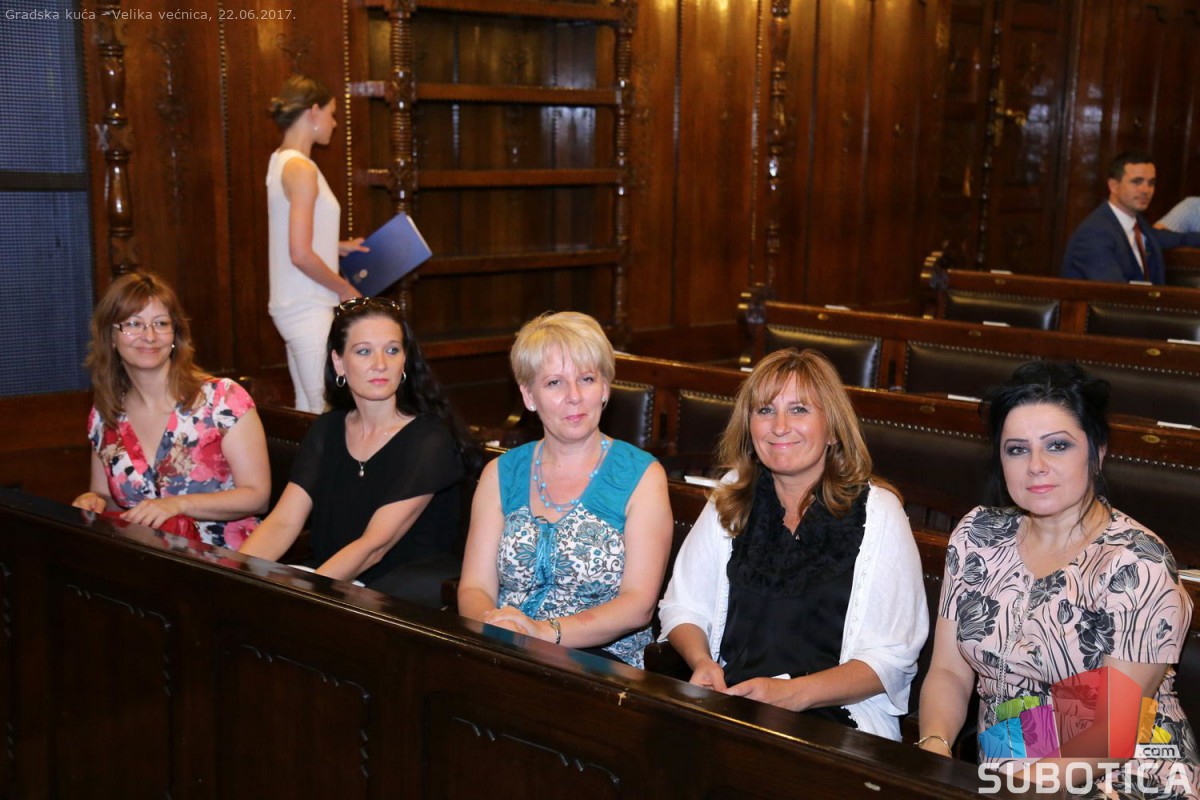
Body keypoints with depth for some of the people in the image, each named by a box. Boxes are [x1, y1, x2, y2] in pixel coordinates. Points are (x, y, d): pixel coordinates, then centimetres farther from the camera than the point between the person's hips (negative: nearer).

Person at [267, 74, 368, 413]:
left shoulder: (281, 161, 11)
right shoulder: (301, 169, -17)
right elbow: (301, 255, -22)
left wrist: (339, 247, 19)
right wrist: (345, 290, -10)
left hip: (293, 306, 10)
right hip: (309, 309, -10)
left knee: (306, 407, 14)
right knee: (323, 410, -5)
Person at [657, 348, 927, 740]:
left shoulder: (876, 511, 0)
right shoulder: (731, 498, 13)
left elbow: (892, 657, -4)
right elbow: (683, 605, 15)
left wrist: (793, 693, -17)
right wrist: (702, 662, -7)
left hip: (834, 716, -3)